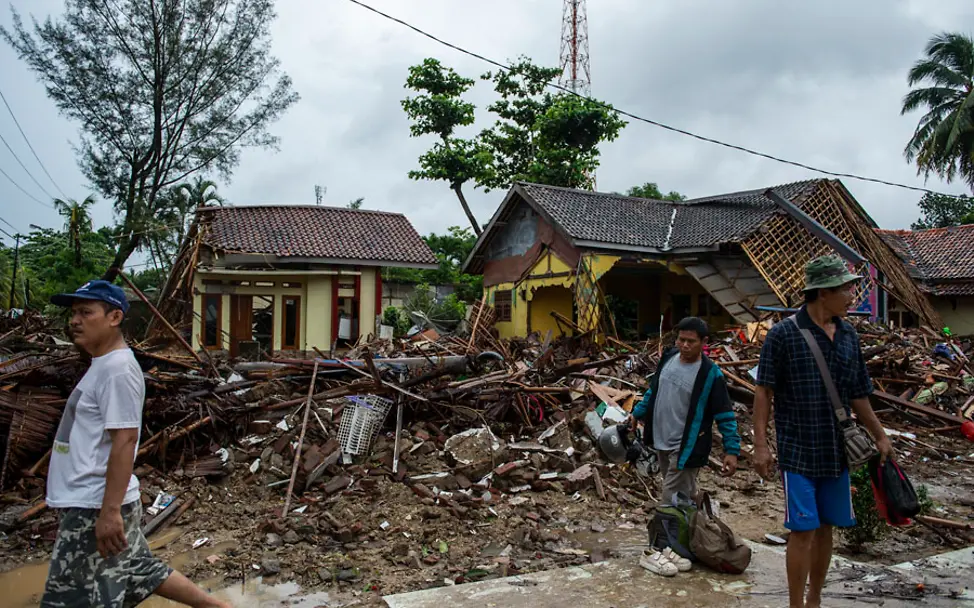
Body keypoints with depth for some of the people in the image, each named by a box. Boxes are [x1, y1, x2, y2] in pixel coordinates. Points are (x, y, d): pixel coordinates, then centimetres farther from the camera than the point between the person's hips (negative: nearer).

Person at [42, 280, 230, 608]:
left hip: (95, 507, -10)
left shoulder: (118, 368, -19)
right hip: (86, 502, 10)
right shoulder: (102, 365, 12)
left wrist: (109, 511, -25)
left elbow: (125, 440, -24)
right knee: (141, 572, 20)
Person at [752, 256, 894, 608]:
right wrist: (760, 444, -13)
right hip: (798, 452, -5)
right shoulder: (783, 335, -11)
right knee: (803, 531, -2)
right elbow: (764, 392, -9)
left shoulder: (849, 336, 5)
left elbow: (858, 396, 14)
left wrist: (880, 436, 17)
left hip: (837, 452, 5)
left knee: (825, 529, 14)